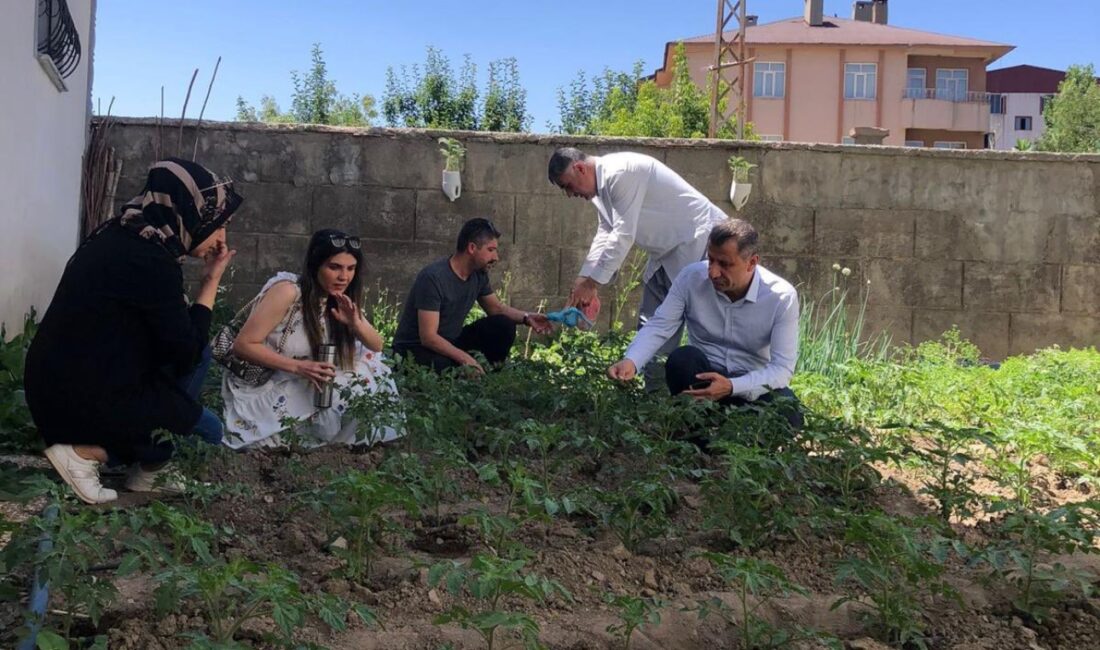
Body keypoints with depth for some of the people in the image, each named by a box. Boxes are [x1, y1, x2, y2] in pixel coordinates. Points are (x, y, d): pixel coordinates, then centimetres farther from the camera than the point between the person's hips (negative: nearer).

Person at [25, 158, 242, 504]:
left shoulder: (123, 236, 4)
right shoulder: (151, 262, -24)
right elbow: (186, 352, -13)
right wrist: (211, 279, -8)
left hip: (64, 379, 9)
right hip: (82, 397, -9)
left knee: (200, 357, 15)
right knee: (207, 429, 7)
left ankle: (147, 471, 15)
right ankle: (87, 451, 0)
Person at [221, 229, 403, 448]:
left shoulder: (338, 299, 0)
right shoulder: (287, 291, -22)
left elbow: (377, 346, 1)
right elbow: (243, 345, -21)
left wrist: (355, 322, -21)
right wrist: (298, 367, -30)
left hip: (299, 386, 7)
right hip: (260, 387, -7)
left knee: (367, 365, 1)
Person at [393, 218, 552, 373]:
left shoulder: (478, 274, -3)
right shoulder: (433, 277, -26)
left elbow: (497, 308, 13)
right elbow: (428, 337, -28)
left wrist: (526, 318, -6)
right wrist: (465, 359, -35)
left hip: (451, 342, 8)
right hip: (416, 349, -7)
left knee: (504, 326, -7)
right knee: (445, 366, -39)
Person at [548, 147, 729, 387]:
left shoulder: (620, 173, -22)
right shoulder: (601, 185, 9)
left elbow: (623, 234, -25)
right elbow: (605, 234, 9)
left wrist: (591, 281, -21)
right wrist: (584, 279, -3)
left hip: (698, 241, -11)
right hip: (667, 250, 11)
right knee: (650, 323, 11)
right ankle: (645, 389, 18)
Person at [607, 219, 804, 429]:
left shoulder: (782, 296, -16)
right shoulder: (691, 277, -12)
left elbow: (783, 367, -19)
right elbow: (658, 326, -11)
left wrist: (732, 387, -35)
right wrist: (631, 361, -32)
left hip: (753, 382, 0)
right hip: (701, 374, 1)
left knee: (786, 409, -31)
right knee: (682, 358, -33)